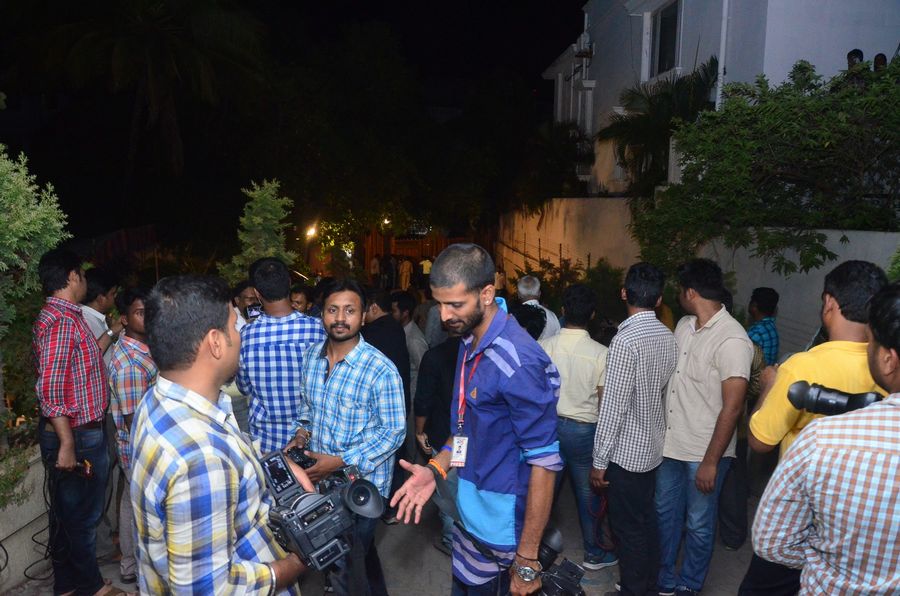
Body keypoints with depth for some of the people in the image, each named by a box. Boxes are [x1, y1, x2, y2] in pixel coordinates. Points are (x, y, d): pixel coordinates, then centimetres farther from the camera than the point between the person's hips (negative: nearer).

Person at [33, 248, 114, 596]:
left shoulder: (61, 316, 12)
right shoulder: (63, 321, -20)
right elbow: (51, 387, -25)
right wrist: (67, 444, -25)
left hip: (70, 432, 10)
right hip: (76, 435, -10)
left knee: (66, 514, 19)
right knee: (82, 515, 5)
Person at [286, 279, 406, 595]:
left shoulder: (381, 370, -22)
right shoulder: (312, 355, -2)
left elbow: (394, 432, -19)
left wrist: (340, 461, -23)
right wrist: (302, 432, -5)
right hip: (321, 478, 6)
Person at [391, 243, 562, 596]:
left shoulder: (518, 362, -24)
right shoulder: (470, 343, 4)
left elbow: (544, 461, -22)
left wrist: (526, 559, -18)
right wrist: (437, 467, -1)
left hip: (502, 535, -8)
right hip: (470, 517, 8)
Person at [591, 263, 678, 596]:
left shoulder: (625, 340, -23)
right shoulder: (668, 337, 1)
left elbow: (612, 408, -22)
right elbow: (664, 394, 9)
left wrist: (599, 461, -14)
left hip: (626, 452, -8)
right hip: (654, 447, 8)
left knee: (629, 530, 7)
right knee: (647, 521, 21)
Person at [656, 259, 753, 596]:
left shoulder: (731, 339, -20)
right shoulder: (684, 326, 3)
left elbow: (732, 406, -20)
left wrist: (711, 461, -18)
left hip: (704, 454, -7)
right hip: (671, 445, 7)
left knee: (698, 525, 12)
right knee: (665, 513, 21)